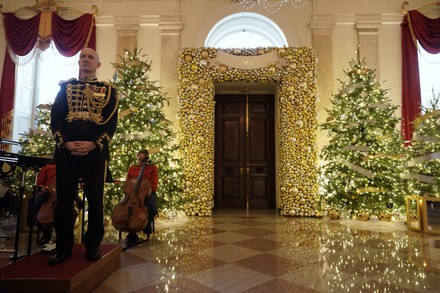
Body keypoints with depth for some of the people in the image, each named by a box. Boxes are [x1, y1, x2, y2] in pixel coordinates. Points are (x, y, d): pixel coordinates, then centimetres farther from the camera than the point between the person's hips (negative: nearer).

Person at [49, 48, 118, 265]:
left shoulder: (108, 90, 9)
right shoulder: (65, 87, 15)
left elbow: (112, 123, 0)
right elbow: (55, 118, 7)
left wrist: (94, 144, -13)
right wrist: (65, 142, -9)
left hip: (96, 153, -2)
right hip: (66, 152, 2)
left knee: (95, 200, 3)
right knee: (64, 200, 6)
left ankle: (93, 245, 17)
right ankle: (63, 246, 20)